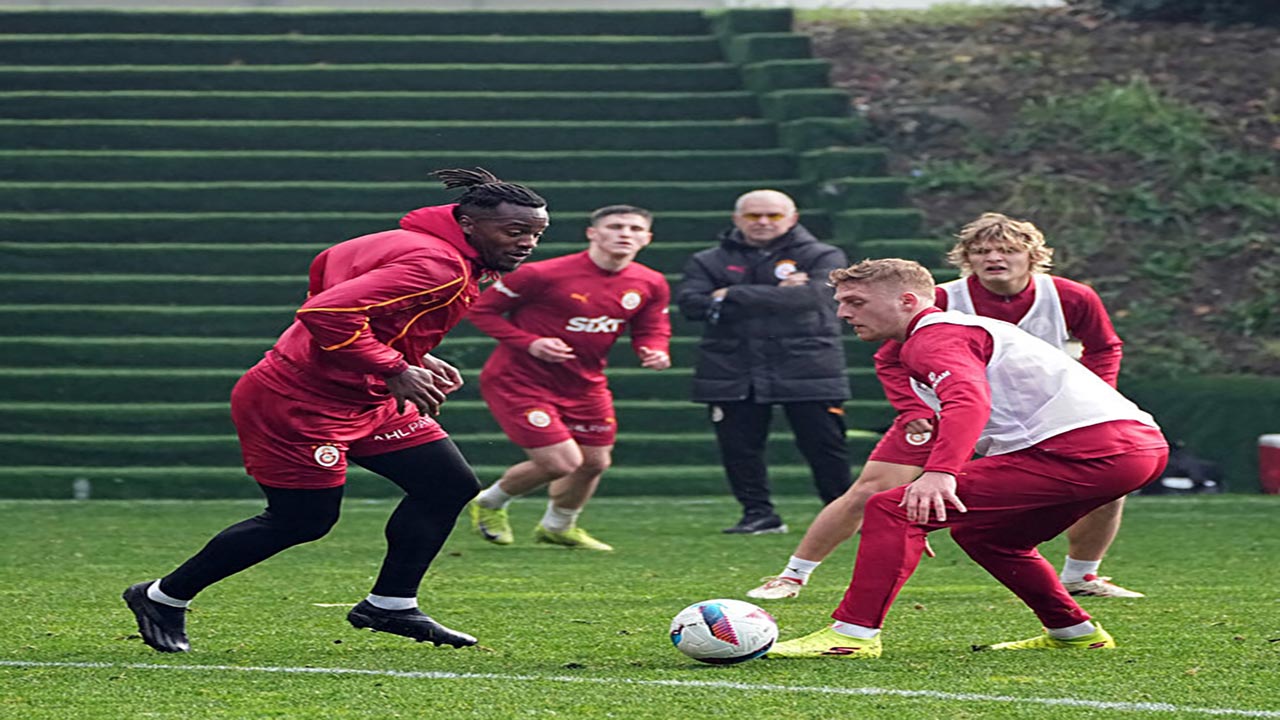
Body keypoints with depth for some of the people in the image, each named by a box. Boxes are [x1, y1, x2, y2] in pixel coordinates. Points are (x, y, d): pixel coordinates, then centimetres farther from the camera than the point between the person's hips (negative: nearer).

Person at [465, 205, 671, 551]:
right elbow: (482, 310, -11)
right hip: (520, 380, -7)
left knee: (595, 462, 11)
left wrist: (655, 352, -15)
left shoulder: (651, 285, -3)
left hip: (585, 385, 7)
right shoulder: (542, 275, -20)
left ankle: (557, 526, 43)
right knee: (561, 463, -13)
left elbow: (651, 330, 10)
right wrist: (529, 343, -24)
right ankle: (489, 503, 17)